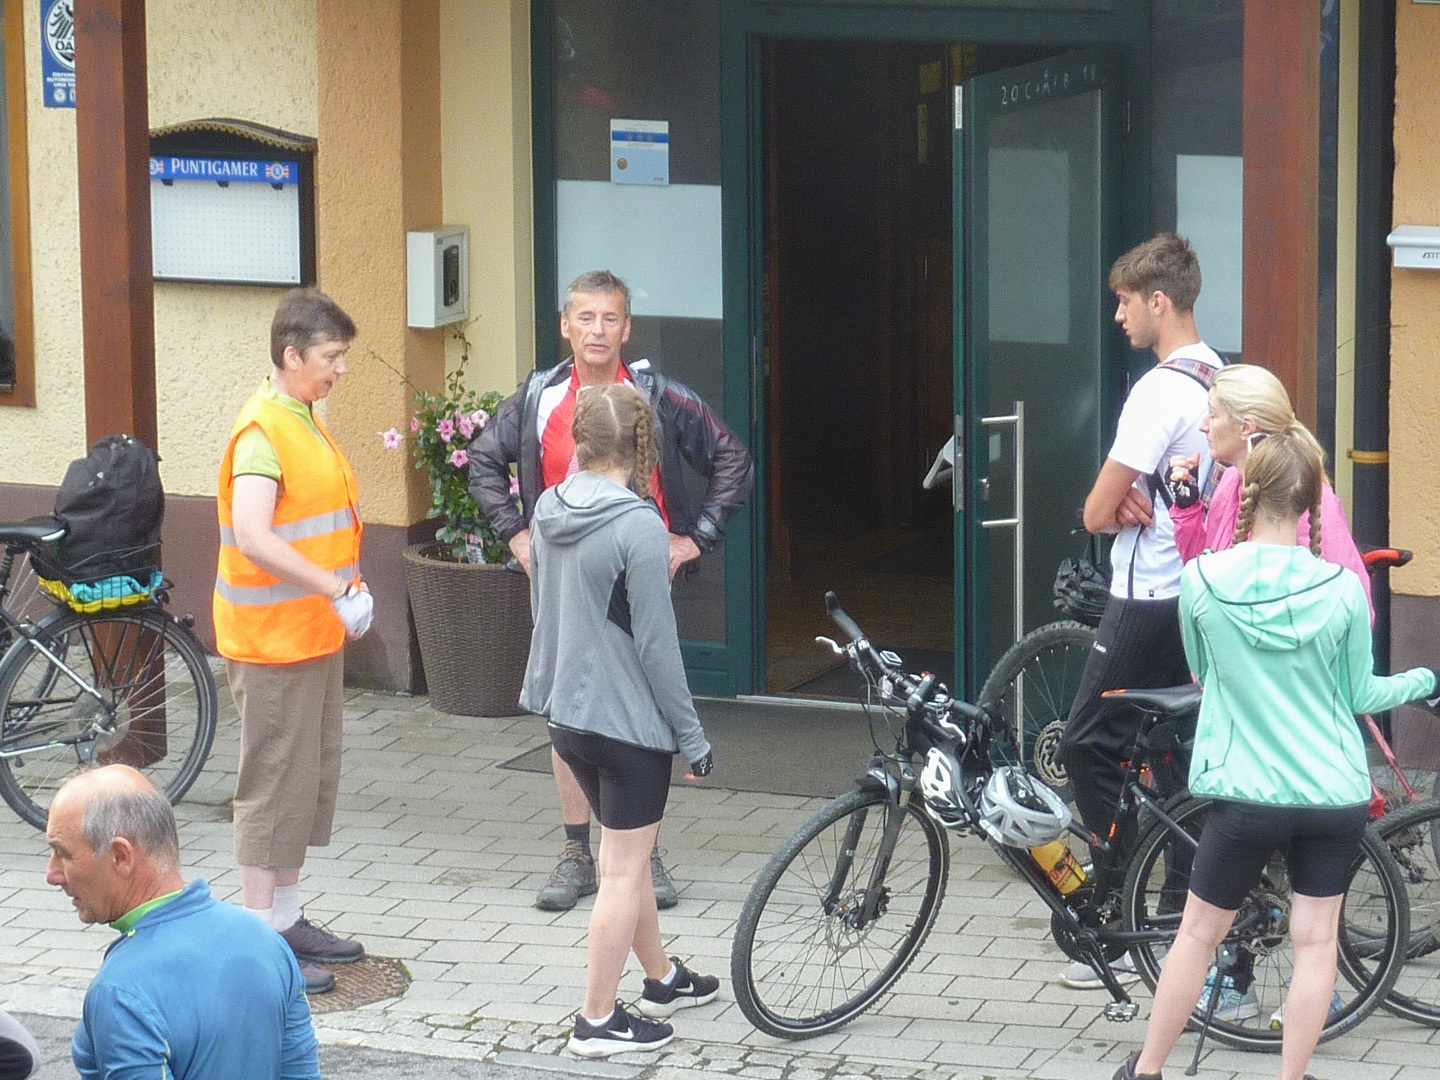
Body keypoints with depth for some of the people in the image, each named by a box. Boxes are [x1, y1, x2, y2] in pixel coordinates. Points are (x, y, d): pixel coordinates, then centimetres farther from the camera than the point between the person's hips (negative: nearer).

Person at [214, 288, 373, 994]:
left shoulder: (304, 423, 13)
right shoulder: (262, 432, -18)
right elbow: (253, 538, -30)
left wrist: (348, 589, 10)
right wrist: (333, 588, -30)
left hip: (316, 636, 10)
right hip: (272, 641, -10)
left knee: (311, 778, 16)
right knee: (274, 784, -4)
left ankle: (287, 919, 26)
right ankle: (261, 940, 2)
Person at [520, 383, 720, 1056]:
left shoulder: (548, 513, 1)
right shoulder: (638, 526, -21)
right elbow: (656, 644, -18)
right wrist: (692, 736, -10)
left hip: (568, 715, 8)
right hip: (630, 721, -8)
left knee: (629, 851, 23)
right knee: (625, 870, 3)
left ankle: (662, 977, 38)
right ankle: (598, 1020, 8)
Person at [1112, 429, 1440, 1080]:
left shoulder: (1202, 579, -9)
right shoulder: (1341, 589, -9)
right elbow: (1359, 696, 3)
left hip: (1247, 795, 0)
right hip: (1336, 796, 0)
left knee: (1199, 932, 13)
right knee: (1316, 939, 11)